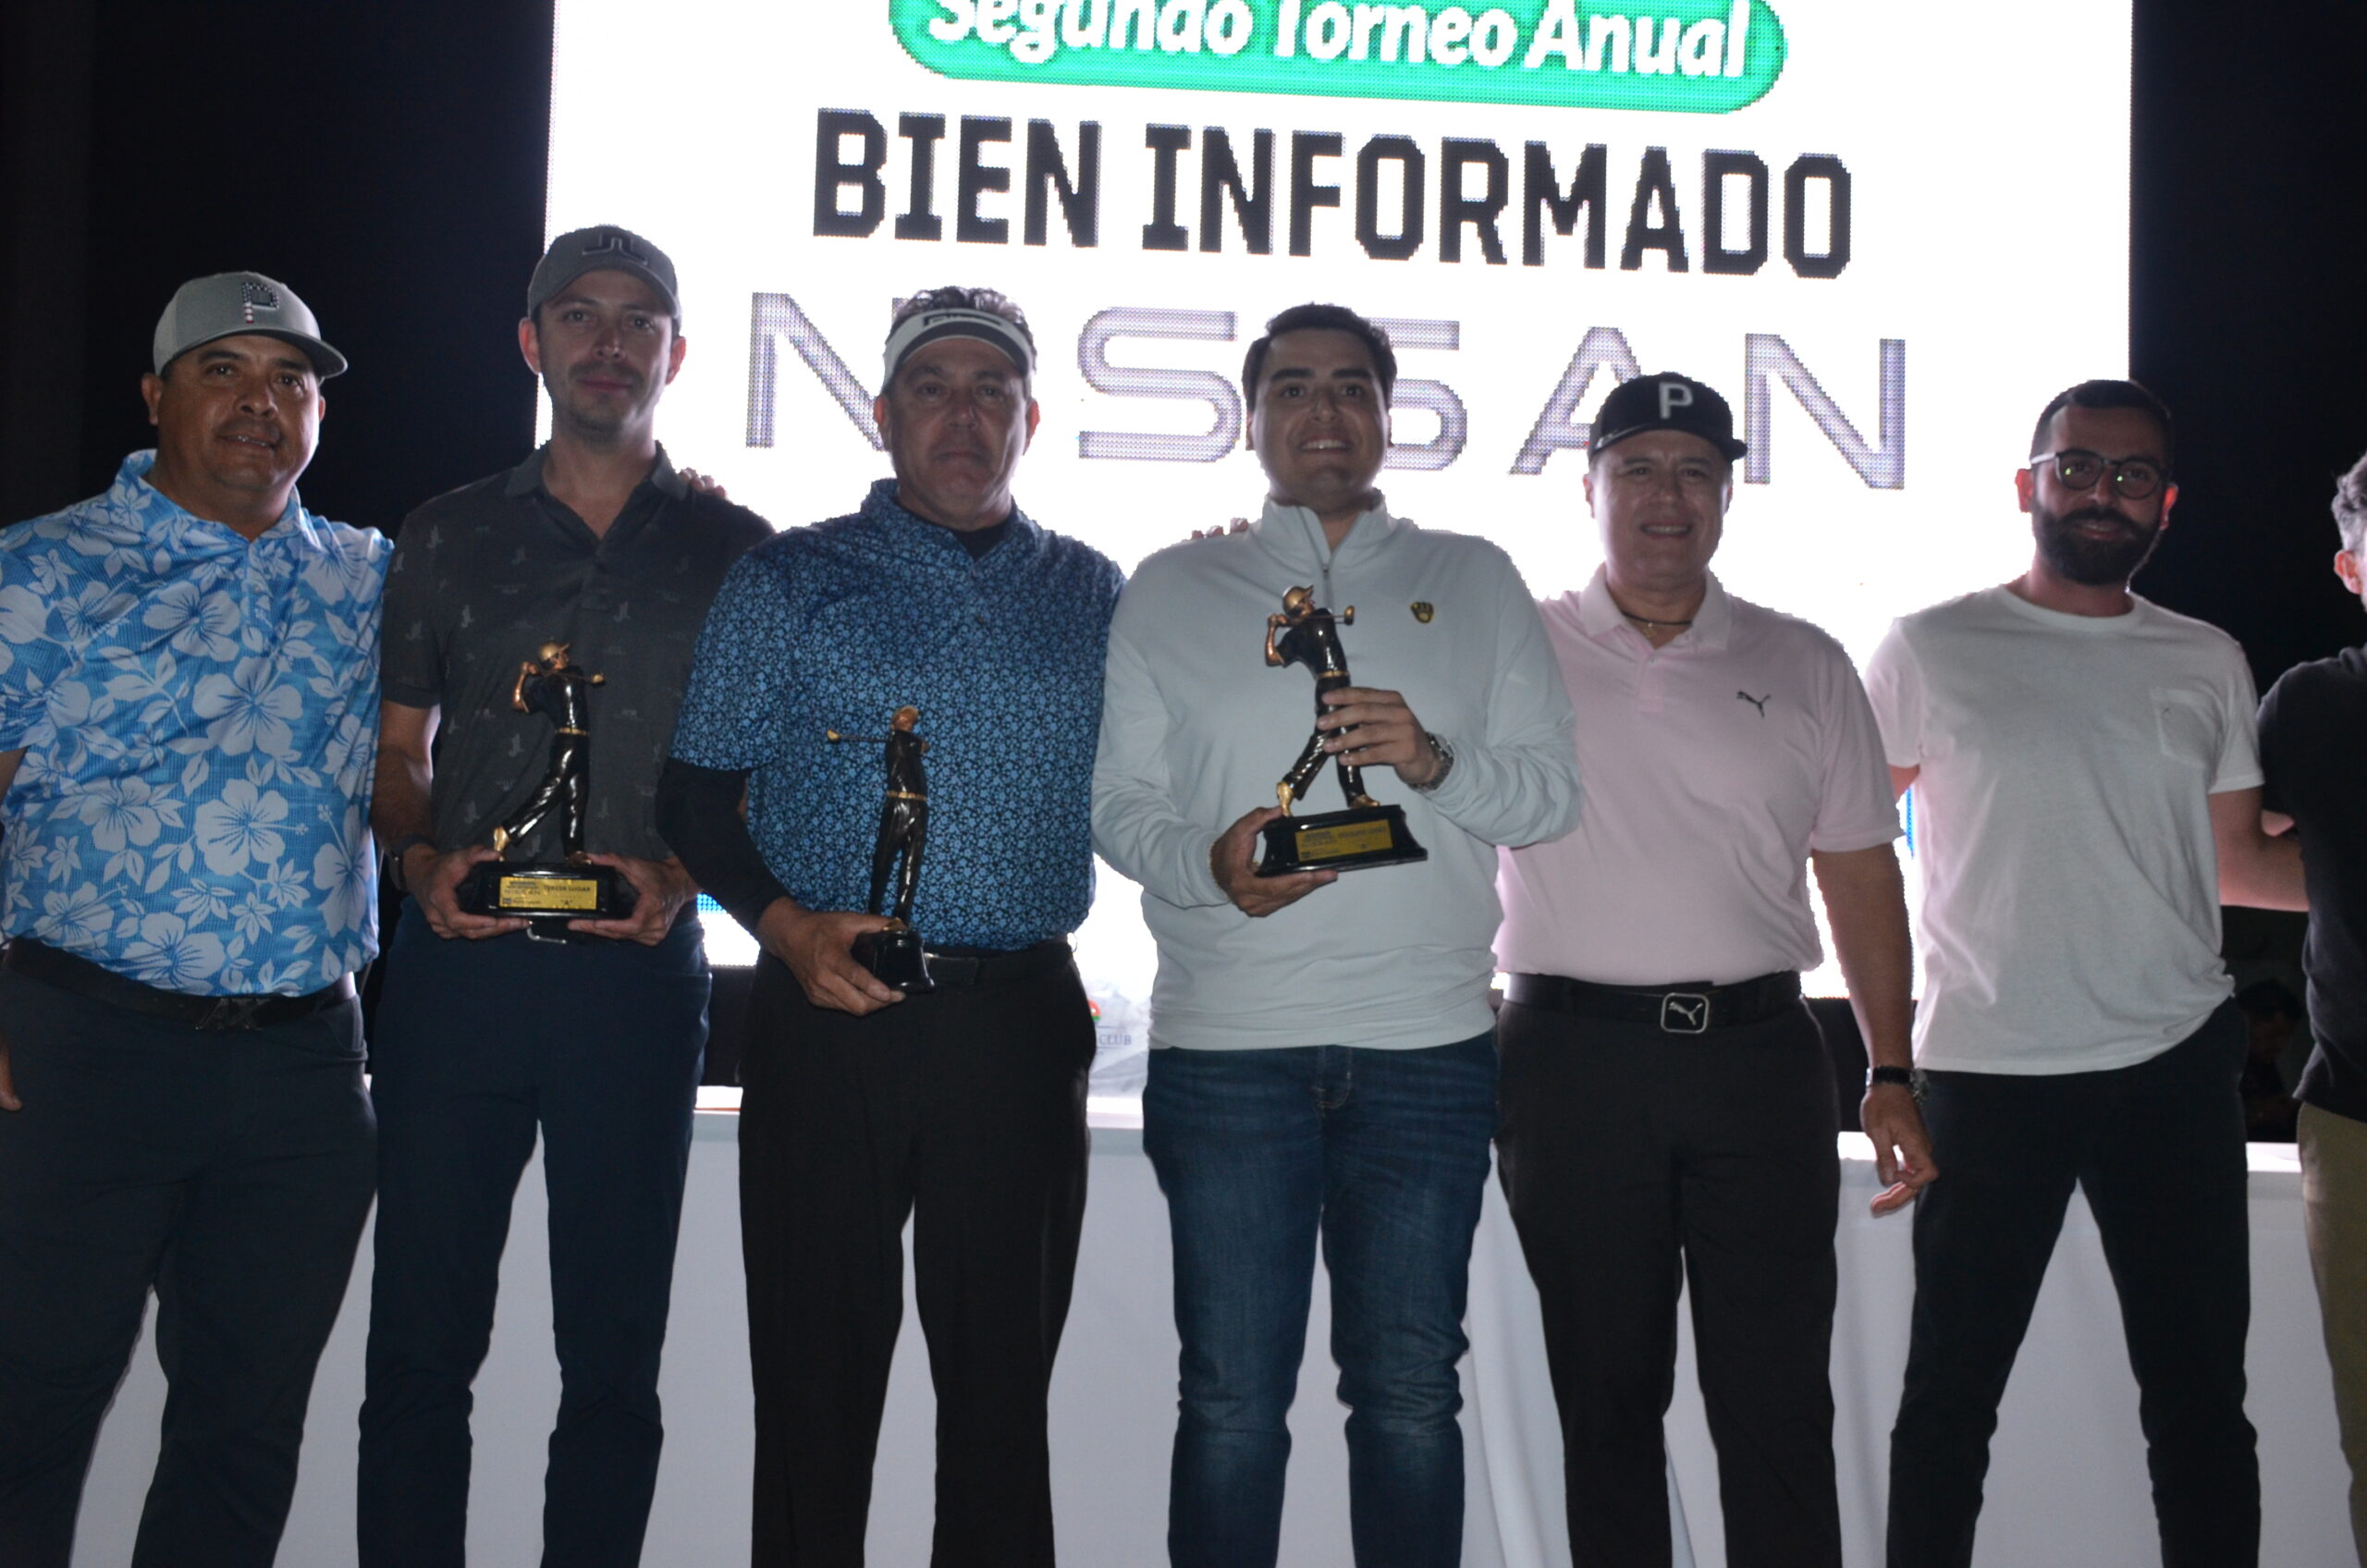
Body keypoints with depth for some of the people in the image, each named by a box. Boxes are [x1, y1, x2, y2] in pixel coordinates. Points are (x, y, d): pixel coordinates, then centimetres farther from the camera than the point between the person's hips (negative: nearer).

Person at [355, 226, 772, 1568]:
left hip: (641, 973, -1)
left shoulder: (736, 551, 8)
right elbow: (399, 752, 15)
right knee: (421, 1341, 4)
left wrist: (681, 876, -9)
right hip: (458, 961, 1)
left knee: (613, 1353, 5)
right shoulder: (451, 538, 13)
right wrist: (419, 859, -5)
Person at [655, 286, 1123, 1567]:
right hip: (831, 1017, -2)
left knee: (1003, 1384, 9)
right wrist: (786, 925, -11)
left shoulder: (1093, 596, 12)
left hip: (1025, 1022, 2)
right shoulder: (790, 581, 6)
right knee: (819, 1377, 5)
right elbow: (697, 790, 3)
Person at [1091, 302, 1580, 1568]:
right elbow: (1116, 798, 6)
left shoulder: (1474, 582, 12)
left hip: (1426, 1043, 1)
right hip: (1225, 1044, 0)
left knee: (1409, 1394, 5)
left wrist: (1435, 761, -13)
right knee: (1231, 1399, 5)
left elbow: (1554, 791, 7)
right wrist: (1209, 863, -14)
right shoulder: (1172, 590, 11)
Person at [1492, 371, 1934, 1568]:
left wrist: (1890, 1077, 6)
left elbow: (1860, 876, 11)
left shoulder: (1805, 667, 10)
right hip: (1572, 1054, -1)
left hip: (1758, 1053, 1)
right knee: (1605, 1396, 9)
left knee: (1779, 1404, 2)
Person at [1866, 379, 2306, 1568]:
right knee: (1950, 1394, 4)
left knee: (2199, 1395, 9)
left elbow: (2238, 859, 17)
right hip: (1987, 1069, -3)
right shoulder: (1932, 649, 0)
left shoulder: (2207, 664, 10)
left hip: (2176, 1066, 3)